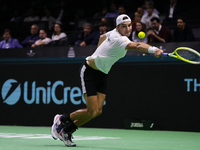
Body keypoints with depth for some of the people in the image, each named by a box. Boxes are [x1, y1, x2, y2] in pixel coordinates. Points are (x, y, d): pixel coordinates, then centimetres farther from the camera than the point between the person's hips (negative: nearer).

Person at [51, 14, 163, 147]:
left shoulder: (114, 33, 0)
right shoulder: (119, 39, -29)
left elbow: (103, 36, 23)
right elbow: (136, 45, -49)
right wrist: (153, 50, -64)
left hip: (102, 74, 9)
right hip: (89, 72, -9)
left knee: (98, 111, 0)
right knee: (92, 112, -11)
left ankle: (67, 131, 16)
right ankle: (61, 119, 13)